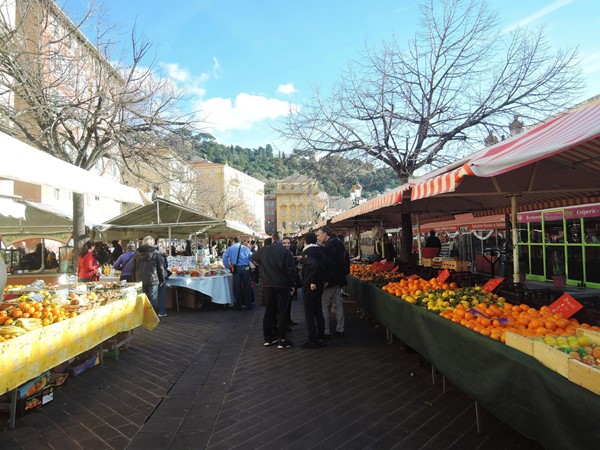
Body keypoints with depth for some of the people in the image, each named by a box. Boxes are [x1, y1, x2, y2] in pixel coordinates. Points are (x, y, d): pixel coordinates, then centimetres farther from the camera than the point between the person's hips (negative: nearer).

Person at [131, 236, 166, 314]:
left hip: (140, 281, 4)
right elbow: (161, 268, -2)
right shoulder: (155, 253, -5)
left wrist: (135, 280, 18)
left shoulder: (137, 253, 7)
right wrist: (162, 280, 7)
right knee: (153, 301, 2)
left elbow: (133, 268, 12)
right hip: (153, 281, -4)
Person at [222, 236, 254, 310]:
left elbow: (224, 259, 2)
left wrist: (229, 266, 9)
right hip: (246, 268, 1)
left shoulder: (229, 248, 9)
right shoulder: (245, 248, 10)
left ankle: (238, 305, 13)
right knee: (247, 286, 7)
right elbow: (251, 256, 5)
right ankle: (248, 304, 13)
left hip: (236, 269, 0)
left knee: (237, 287, 7)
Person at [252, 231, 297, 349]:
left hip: (268, 285, 4)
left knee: (269, 311, 13)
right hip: (282, 285, -4)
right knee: (282, 311, 3)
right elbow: (291, 270, -15)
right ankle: (282, 340, 5)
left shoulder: (264, 250, 1)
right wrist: (292, 283, -1)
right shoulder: (285, 251, -13)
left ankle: (268, 337, 20)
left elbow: (253, 257, 21)